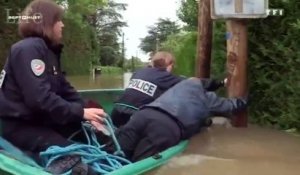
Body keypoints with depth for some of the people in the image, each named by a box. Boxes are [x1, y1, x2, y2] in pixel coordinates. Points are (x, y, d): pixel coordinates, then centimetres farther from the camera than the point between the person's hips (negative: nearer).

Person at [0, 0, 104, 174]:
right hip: (19, 124, -10)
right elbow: (39, 98, -31)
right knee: (69, 156, -24)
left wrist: (87, 114, -6)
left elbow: (65, 89, 7)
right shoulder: (28, 49, -19)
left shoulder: (49, 51, 12)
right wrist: (81, 112, -27)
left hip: (40, 119, 10)